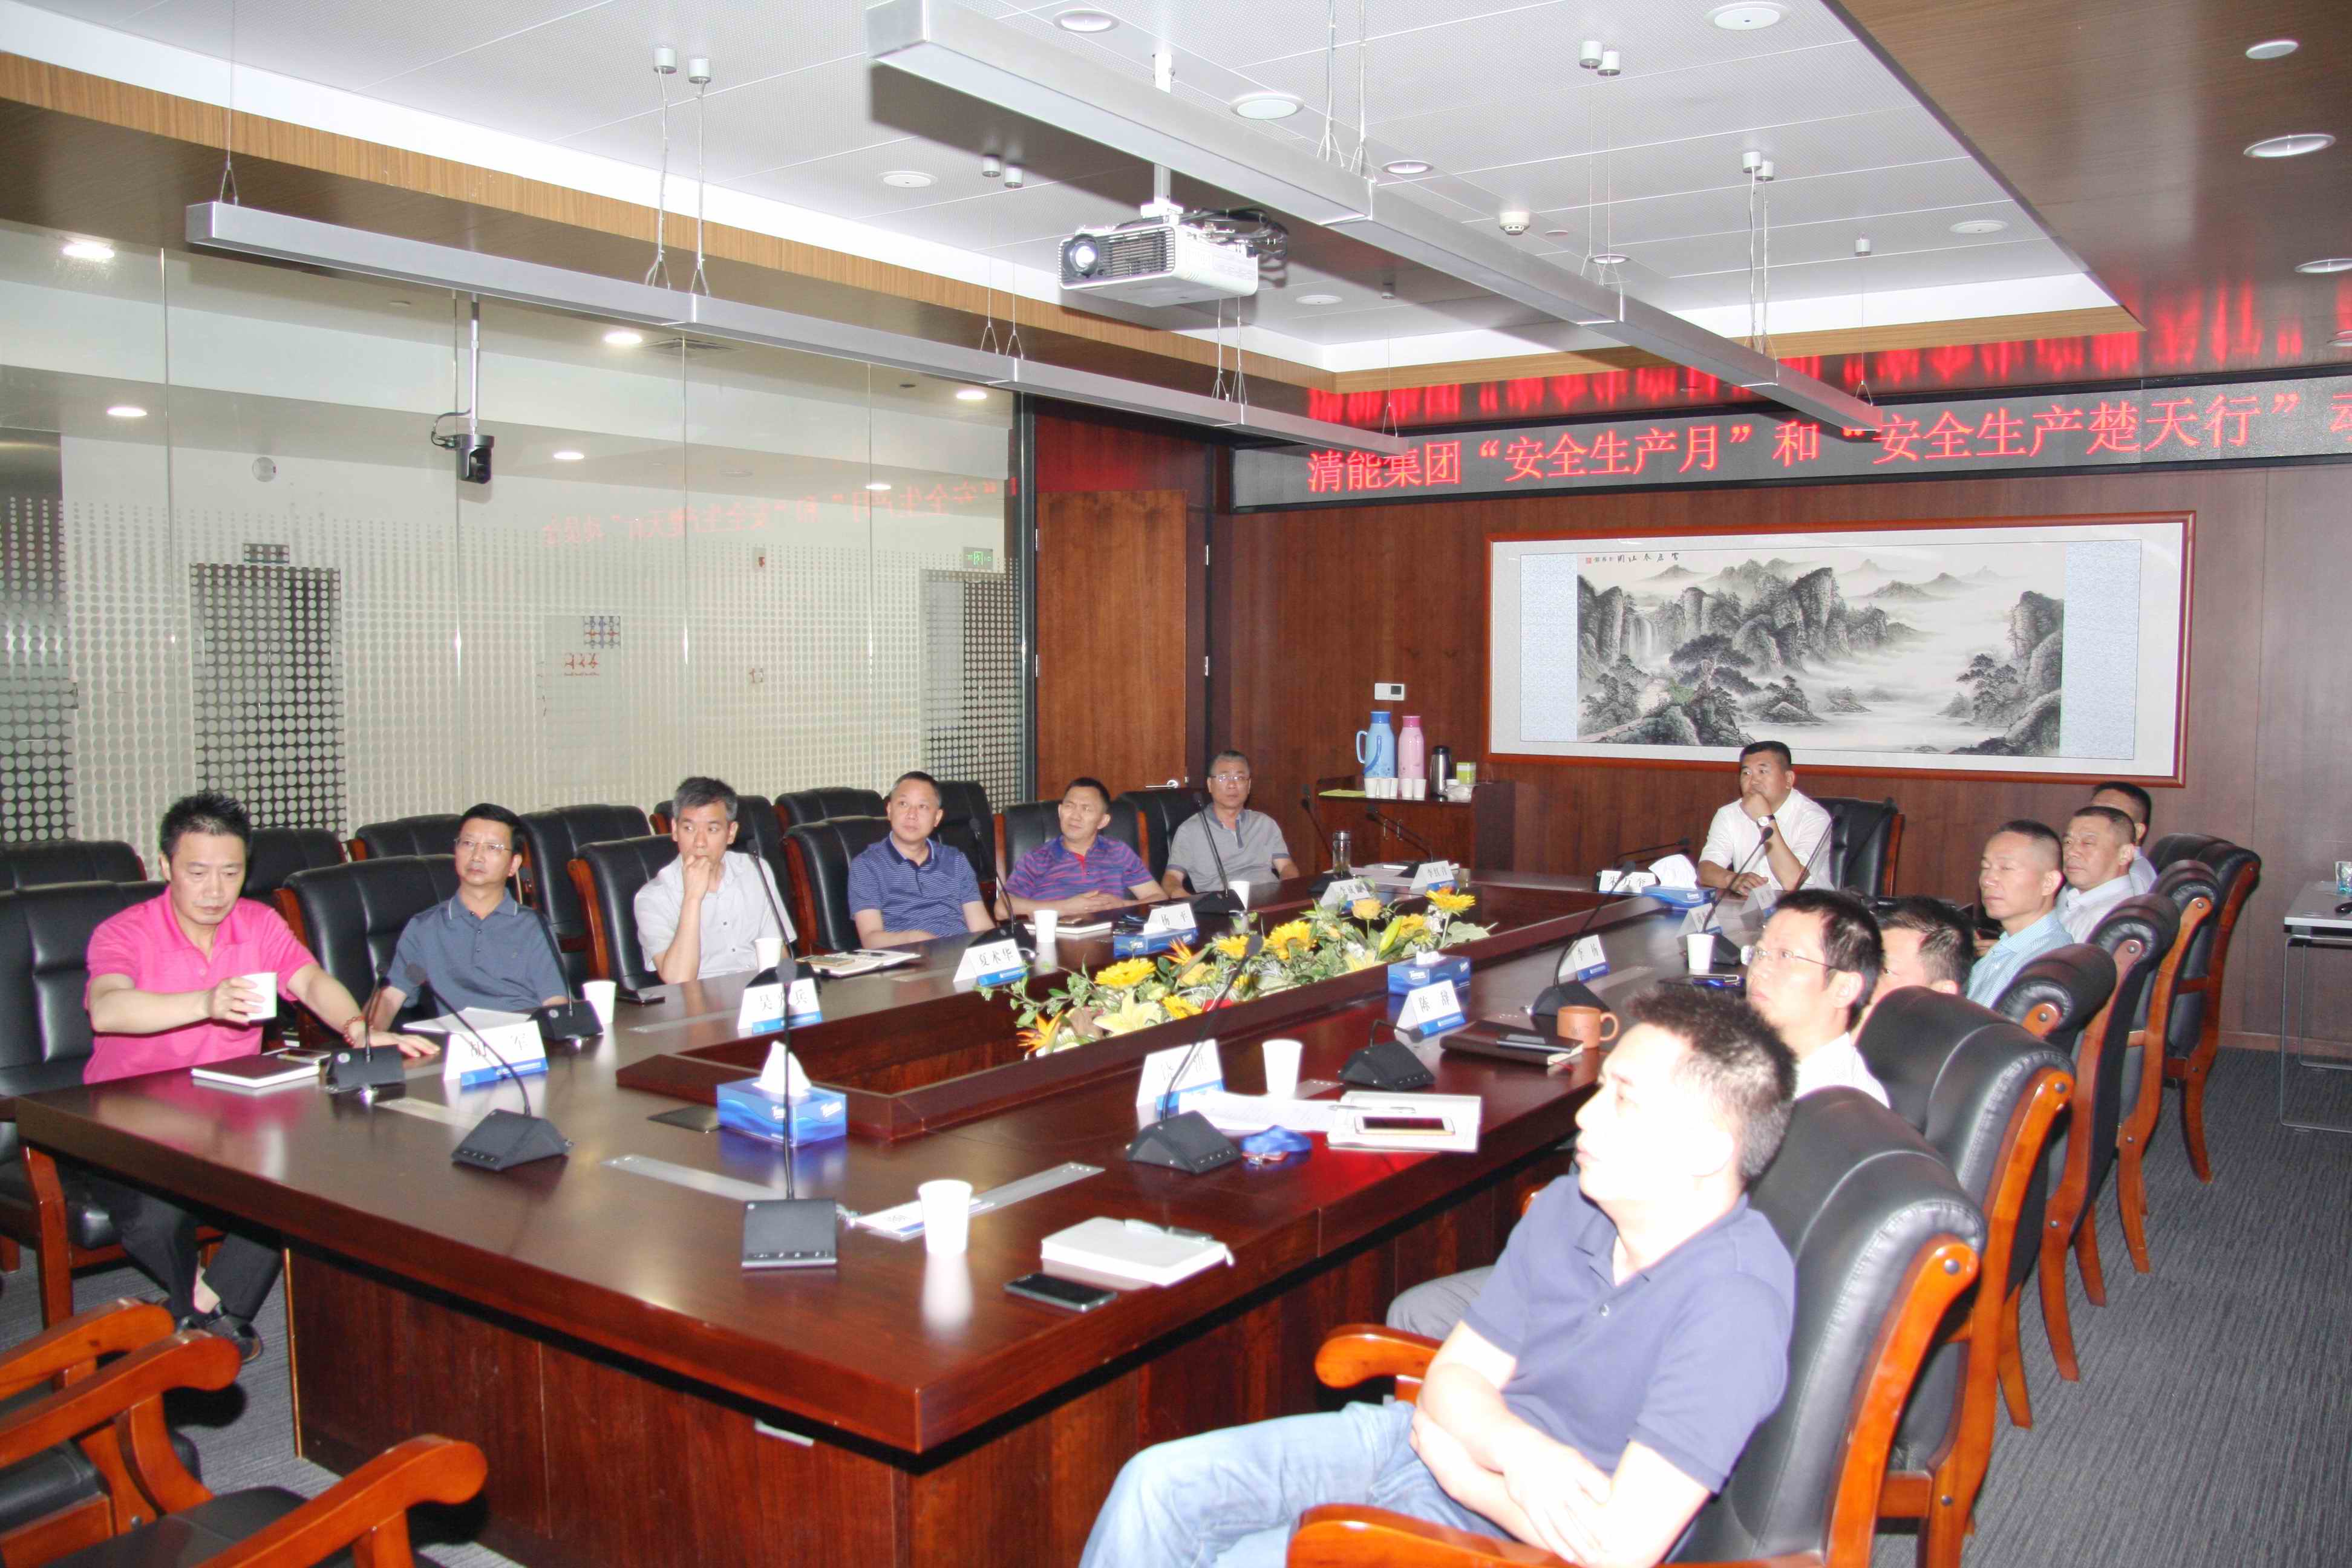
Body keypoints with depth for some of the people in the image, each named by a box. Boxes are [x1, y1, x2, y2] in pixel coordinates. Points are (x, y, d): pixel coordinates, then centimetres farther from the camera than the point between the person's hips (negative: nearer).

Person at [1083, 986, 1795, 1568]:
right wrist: (1517, 1452, -23)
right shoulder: (1568, 1208, -3)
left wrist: (1465, 1466, -14)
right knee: (1159, 1483, -3)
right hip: (1431, 1443, 7)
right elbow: (1453, 1377, 1)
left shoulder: (1734, 1299, -26)